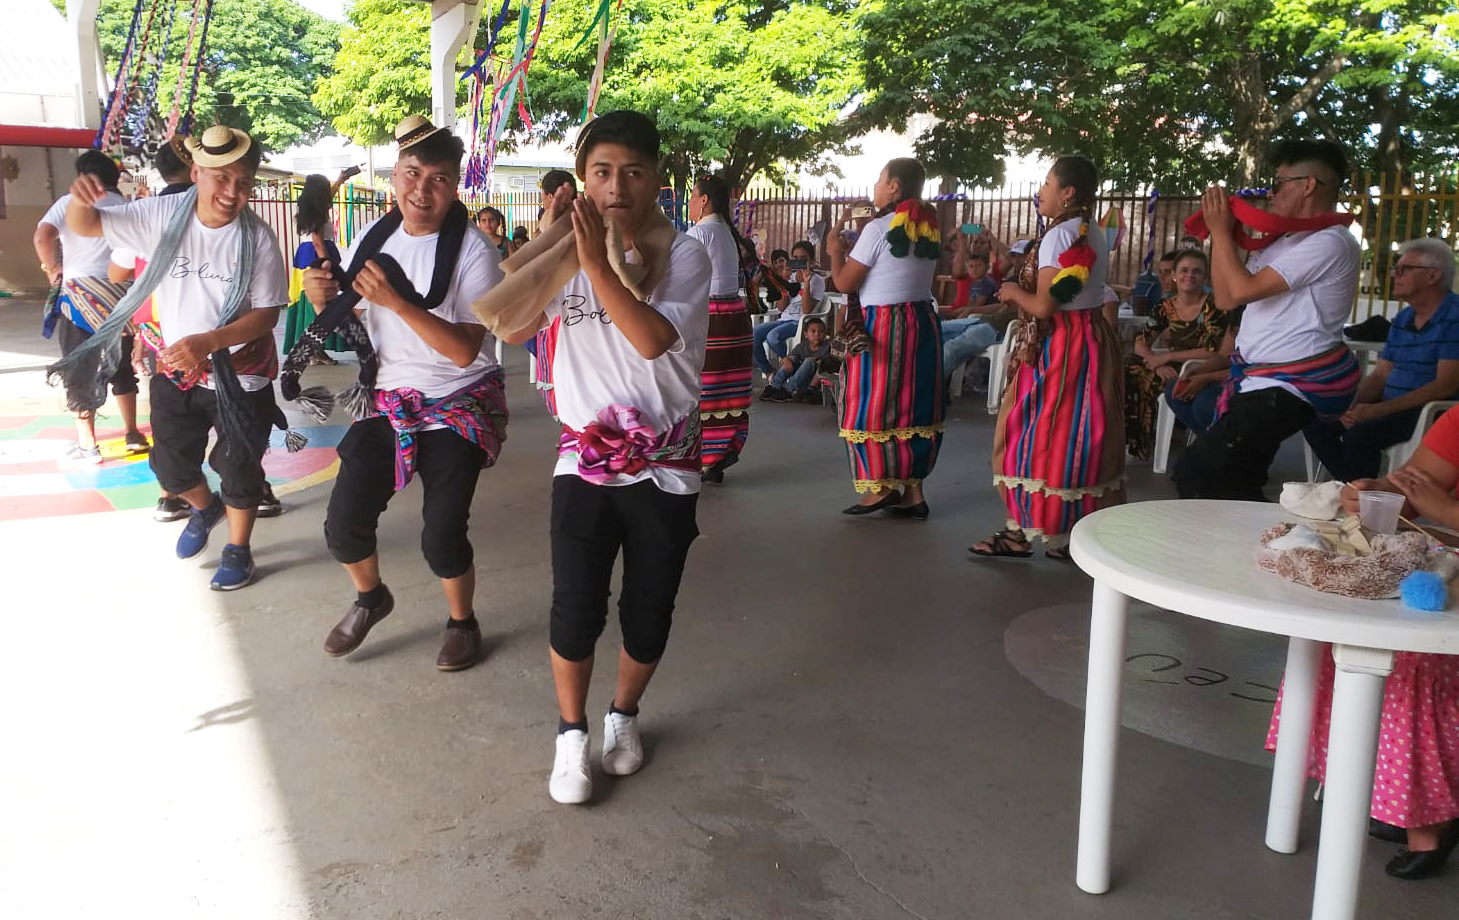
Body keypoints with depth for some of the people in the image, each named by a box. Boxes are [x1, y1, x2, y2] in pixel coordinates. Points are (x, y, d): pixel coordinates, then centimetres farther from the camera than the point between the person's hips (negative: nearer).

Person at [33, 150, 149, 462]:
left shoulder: (70, 202, 0)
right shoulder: (126, 206, 9)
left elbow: (42, 237, -15)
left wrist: (53, 269, -1)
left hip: (80, 291, -3)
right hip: (119, 292, 3)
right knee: (121, 366, 15)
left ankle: (87, 445, 4)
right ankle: (132, 433, 20)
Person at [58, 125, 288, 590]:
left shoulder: (258, 237, -19)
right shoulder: (161, 215, -11)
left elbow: (267, 313, -17)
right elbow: (84, 224, -4)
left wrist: (207, 341, -29)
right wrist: (80, 198, -28)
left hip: (240, 377, -3)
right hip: (175, 372, 3)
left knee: (240, 470, 10)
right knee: (171, 467, 17)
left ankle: (237, 549, 33)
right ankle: (205, 508, 50)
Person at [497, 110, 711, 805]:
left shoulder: (683, 255, -5)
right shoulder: (569, 252, 2)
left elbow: (652, 338, -23)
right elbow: (514, 329, -10)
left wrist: (596, 261, -23)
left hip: (666, 466, -1)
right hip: (585, 460, 1)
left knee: (648, 613, 10)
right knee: (576, 610, -1)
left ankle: (624, 714, 36)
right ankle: (571, 733, 23)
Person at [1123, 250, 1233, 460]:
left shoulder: (1214, 307, -11)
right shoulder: (1165, 307, 5)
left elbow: (1215, 352, -18)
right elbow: (1141, 343, 3)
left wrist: (1167, 357, -17)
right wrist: (1157, 363, -18)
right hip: (1175, 371, 6)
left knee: (1144, 382, -31)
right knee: (1126, 371, -16)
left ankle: (1141, 441, -9)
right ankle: (1129, 440, -4)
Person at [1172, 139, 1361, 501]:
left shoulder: (1329, 242, -17)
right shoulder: (1284, 239, 14)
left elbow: (1242, 290, -24)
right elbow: (1225, 298, 10)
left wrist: (1221, 230, -12)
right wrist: (1222, 233, 4)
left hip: (1290, 386, -11)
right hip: (1265, 378, 11)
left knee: (1194, 475, -21)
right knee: (1236, 483, 22)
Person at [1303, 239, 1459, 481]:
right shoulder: (1402, 319, 15)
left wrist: (1378, 410, -21)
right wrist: (1353, 406, -8)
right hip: (1392, 408, 9)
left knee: (1361, 433, -31)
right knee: (1316, 422, -4)